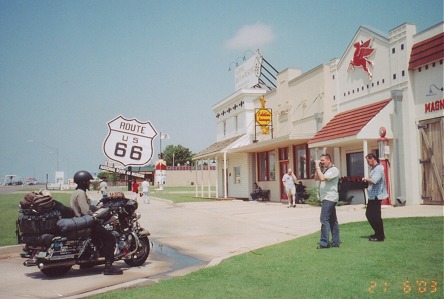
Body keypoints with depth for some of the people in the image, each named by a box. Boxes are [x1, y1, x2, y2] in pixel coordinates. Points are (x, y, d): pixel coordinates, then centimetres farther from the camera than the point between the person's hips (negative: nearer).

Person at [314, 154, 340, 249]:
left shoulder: (334, 170, -13)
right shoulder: (325, 170, 16)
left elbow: (322, 178, -25)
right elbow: (317, 178, 16)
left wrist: (318, 167, -16)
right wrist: (317, 168, 5)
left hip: (329, 198, -10)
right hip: (327, 198, 10)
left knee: (324, 219, -12)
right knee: (332, 220, 11)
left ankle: (324, 243, -11)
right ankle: (335, 242, 17)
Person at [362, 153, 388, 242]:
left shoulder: (378, 169, -16)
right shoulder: (373, 168, 15)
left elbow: (373, 181, -28)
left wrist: (366, 179, -13)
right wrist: (367, 180, 4)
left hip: (376, 196, -10)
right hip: (372, 196, 10)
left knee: (376, 216, -4)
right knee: (369, 214, 15)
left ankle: (380, 236, 5)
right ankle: (377, 233, 26)